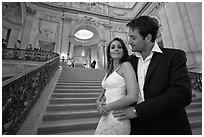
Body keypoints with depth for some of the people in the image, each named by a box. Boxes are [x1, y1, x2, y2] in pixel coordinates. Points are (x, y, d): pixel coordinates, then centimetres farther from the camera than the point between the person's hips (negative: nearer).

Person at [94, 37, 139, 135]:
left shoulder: (126, 65, -12)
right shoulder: (109, 70, 9)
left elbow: (132, 97, -22)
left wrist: (106, 107, -13)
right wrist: (98, 101, -5)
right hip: (106, 116, 7)